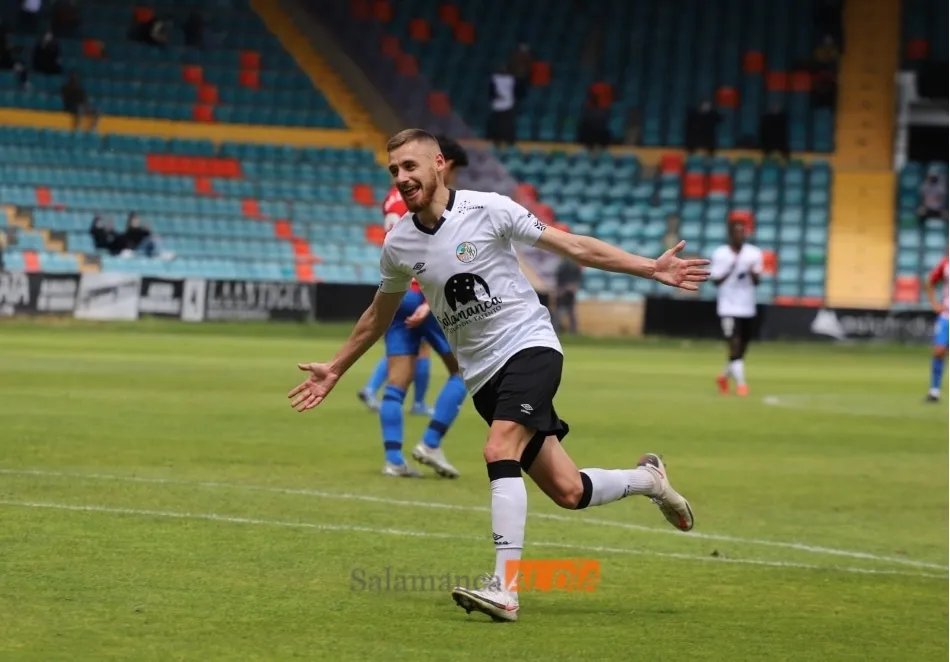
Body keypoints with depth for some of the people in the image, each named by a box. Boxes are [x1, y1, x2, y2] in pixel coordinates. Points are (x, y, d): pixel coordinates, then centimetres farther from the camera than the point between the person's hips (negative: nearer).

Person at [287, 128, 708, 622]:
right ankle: (648, 479, 30)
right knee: (567, 492, 0)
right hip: (483, 374, 4)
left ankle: (504, 587, -28)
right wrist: (335, 370, 26)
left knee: (499, 451, -27)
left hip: (530, 345, -4)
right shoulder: (398, 245, 4)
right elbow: (379, 314, 22)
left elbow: (573, 246, -4)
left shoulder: (489, 210, -9)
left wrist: (651, 268, -9)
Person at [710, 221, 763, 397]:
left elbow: (756, 282, -1)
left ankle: (725, 376, 33)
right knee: (735, 345, -14)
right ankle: (740, 383, -14)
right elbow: (716, 281, -5)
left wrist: (753, 273, -23)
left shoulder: (754, 253, 2)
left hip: (748, 308, 4)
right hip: (728, 308, -4)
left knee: (742, 348, 11)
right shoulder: (720, 254, -4)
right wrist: (730, 271, -21)